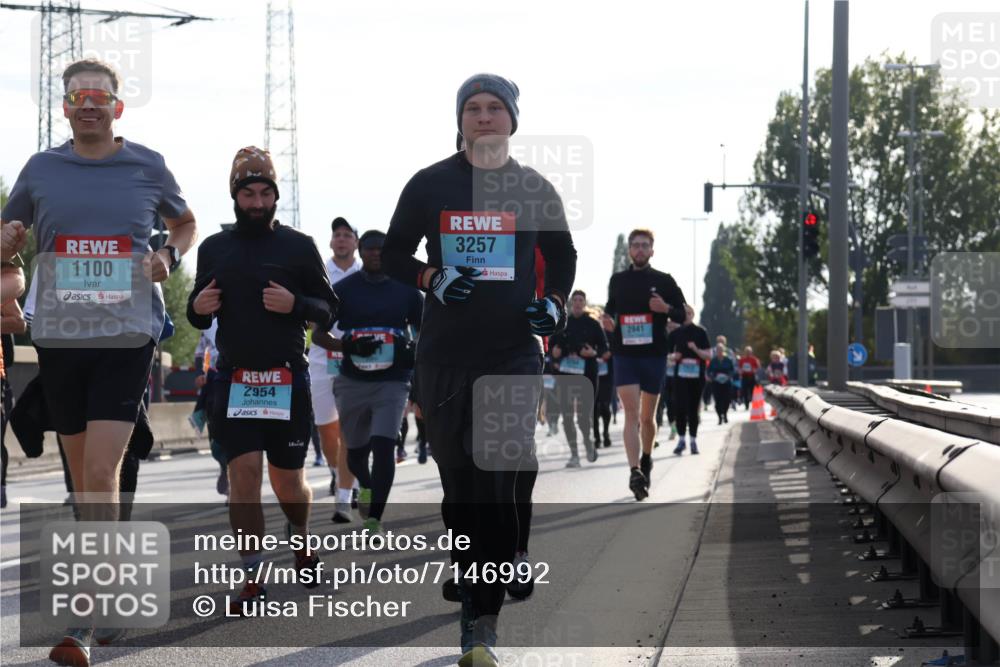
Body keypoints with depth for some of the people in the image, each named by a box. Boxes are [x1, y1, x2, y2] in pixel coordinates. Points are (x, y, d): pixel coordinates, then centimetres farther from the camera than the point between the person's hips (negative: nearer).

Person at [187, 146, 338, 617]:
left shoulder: (298, 247, 2)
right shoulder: (213, 248, 9)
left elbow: (328, 309, 3)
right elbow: (199, 317, 19)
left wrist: (295, 304, -17)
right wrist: (198, 307, -5)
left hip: (287, 379, -1)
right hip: (233, 379, 1)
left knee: (287, 479, 7)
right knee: (243, 472, -8)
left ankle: (301, 541, 38)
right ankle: (251, 579, -3)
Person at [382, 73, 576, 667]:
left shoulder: (534, 190, 7)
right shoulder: (431, 185, 5)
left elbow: (562, 256, 20)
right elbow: (393, 254, 11)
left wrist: (556, 304, 1)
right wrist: (432, 279, -9)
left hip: (514, 355, -1)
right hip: (444, 356, 1)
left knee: (496, 482, -12)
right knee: (458, 482, 4)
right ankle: (504, 564, 28)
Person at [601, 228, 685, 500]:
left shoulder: (664, 281, 4)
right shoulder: (617, 281, 8)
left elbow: (682, 315, 6)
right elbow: (611, 307, 21)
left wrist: (666, 308, -14)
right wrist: (608, 322, -1)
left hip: (654, 355, 0)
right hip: (624, 354, 0)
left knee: (647, 417, 11)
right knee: (631, 414, -14)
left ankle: (646, 459, 37)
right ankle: (635, 471, -23)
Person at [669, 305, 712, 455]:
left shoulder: (700, 332, 3)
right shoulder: (675, 334, 8)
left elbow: (709, 355, 2)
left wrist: (696, 350, -16)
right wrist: (674, 357, -7)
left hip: (697, 376, -1)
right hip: (681, 375, 1)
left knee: (693, 408, 4)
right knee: (679, 407, -10)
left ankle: (693, 440, 13)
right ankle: (681, 439, 0)